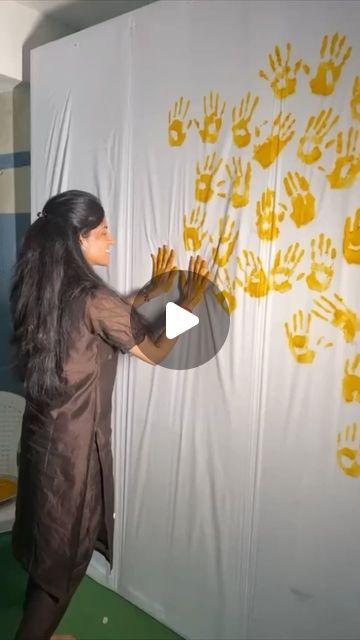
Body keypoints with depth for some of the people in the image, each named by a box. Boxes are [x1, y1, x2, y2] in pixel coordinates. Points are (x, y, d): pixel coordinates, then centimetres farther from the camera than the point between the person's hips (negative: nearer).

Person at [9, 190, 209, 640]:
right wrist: (187, 302, -1)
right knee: (65, 553, 13)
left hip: (42, 433, 9)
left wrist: (152, 290, 17)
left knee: (46, 540, 26)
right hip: (75, 443, -9)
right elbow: (154, 352, -12)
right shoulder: (92, 298, -23)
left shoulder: (42, 290, 2)